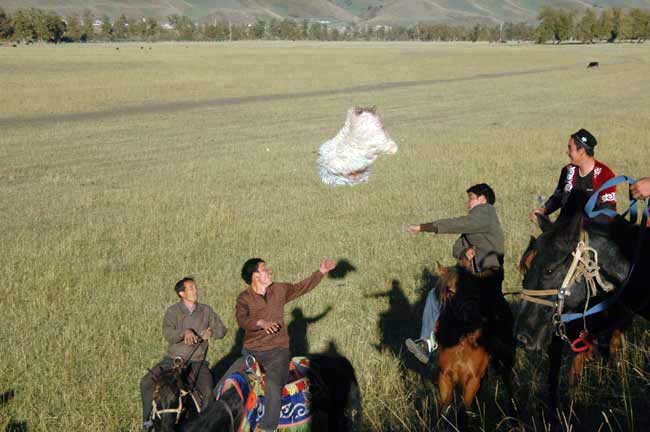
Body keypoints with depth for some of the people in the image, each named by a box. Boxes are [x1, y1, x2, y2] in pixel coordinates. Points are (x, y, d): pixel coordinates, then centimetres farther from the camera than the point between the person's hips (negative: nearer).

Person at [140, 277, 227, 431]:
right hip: (173, 359, 0)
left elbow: (222, 329, 5)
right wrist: (185, 332, -35)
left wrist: (211, 333, -17)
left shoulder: (206, 310, 5)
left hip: (197, 362, 0)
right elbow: (168, 334, -17)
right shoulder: (173, 311, -2)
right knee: (146, 382, -15)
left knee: (206, 391, -26)